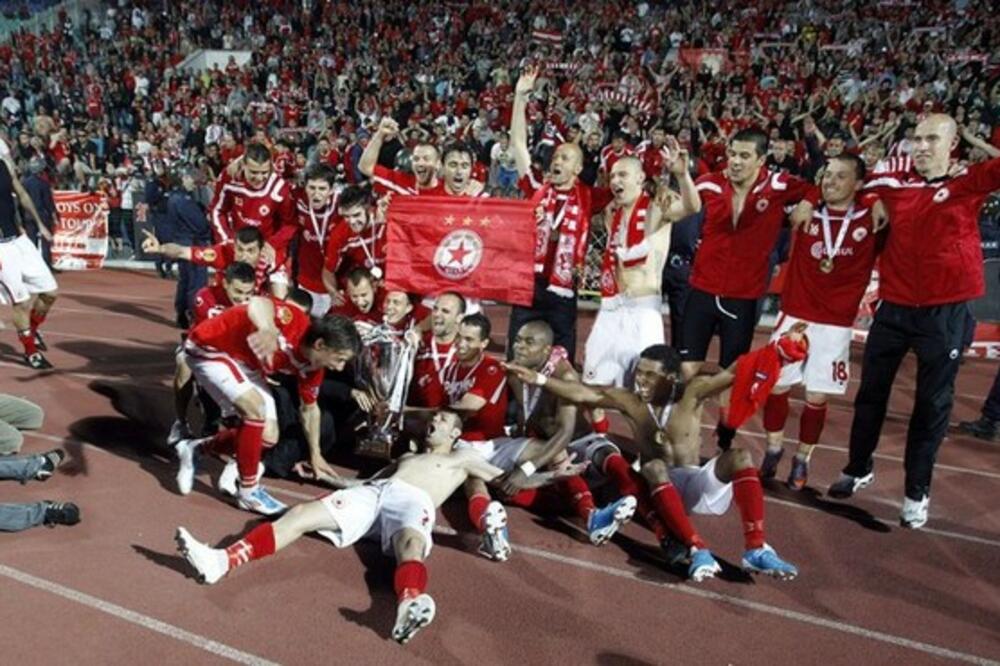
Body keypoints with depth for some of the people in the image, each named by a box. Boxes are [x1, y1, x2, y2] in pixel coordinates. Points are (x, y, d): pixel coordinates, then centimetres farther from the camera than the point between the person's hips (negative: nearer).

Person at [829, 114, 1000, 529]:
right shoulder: (895, 183, 4)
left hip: (945, 311, -2)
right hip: (894, 307, 2)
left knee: (933, 402, 7)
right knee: (871, 391, 12)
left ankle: (917, 492, 21)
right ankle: (859, 469, 31)